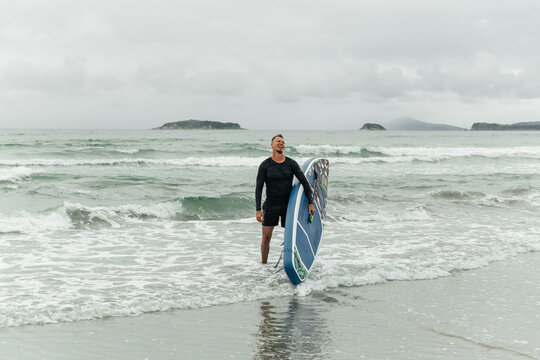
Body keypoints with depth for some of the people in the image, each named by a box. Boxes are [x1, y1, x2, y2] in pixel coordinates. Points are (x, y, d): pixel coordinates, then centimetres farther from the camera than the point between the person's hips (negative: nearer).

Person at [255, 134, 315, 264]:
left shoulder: (291, 164, 0)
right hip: (271, 205, -1)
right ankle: (263, 264, 13)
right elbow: (258, 189, -6)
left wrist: (310, 203, -4)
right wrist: (258, 210, -15)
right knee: (266, 237, -2)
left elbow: (304, 182, 2)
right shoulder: (265, 165, -5)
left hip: (288, 205, 2)